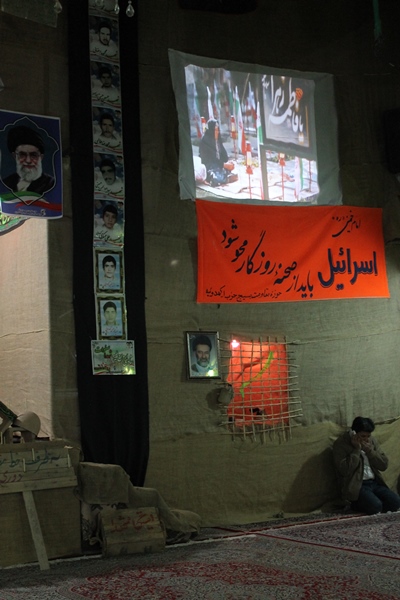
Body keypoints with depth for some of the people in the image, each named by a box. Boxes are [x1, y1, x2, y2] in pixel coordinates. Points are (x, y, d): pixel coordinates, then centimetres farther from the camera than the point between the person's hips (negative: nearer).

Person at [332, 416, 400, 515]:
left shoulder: (371, 440, 10)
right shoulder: (341, 444, -9)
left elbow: (384, 465, 5)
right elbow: (344, 470, -20)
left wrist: (369, 450, -9)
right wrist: (356, 449, -17)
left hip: (375, 482, 7)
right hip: (356, 485, -7)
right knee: (375, 506, -30)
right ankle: (355, 504, -1)